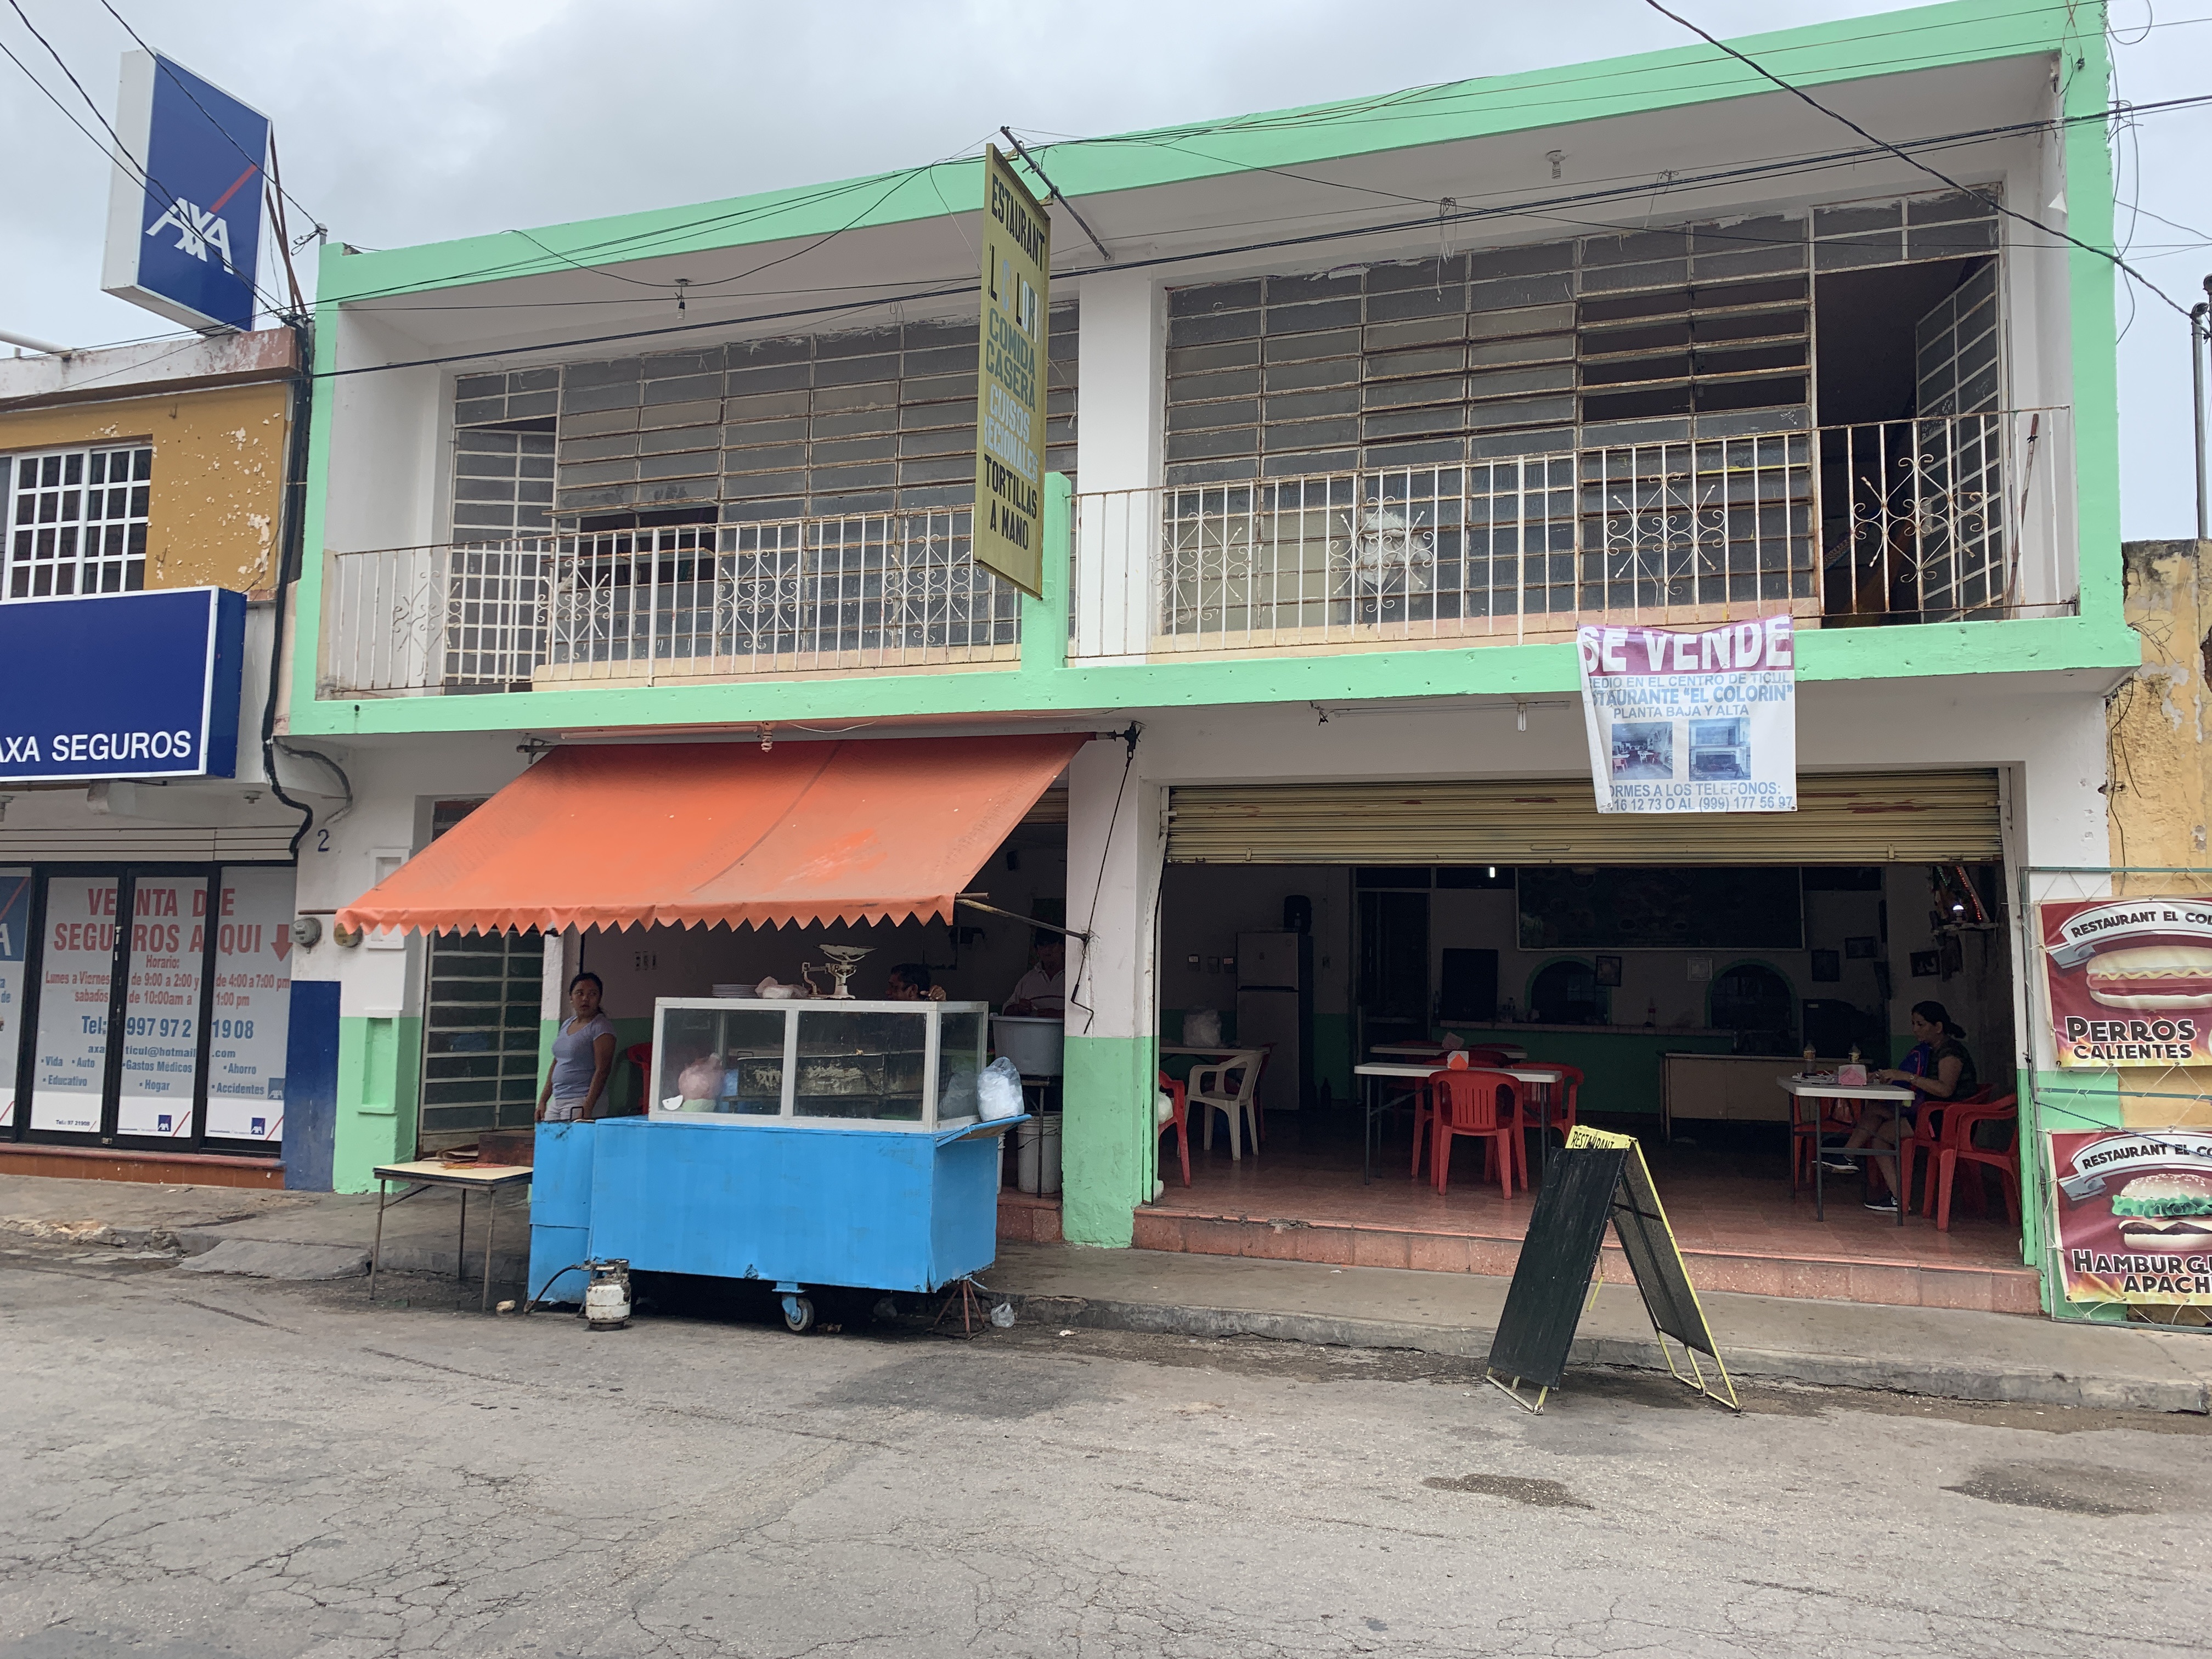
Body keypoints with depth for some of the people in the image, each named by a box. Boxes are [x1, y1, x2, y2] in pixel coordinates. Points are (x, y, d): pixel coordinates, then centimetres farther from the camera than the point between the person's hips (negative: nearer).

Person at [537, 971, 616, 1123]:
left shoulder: (602, 1028, -7)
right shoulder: (567, 1025, 17)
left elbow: (602, 1071, -15)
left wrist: (587, 1108, -22)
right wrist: (543, 1101, 16)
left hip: (582, 1102, -7)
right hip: (557, 1102, 7)